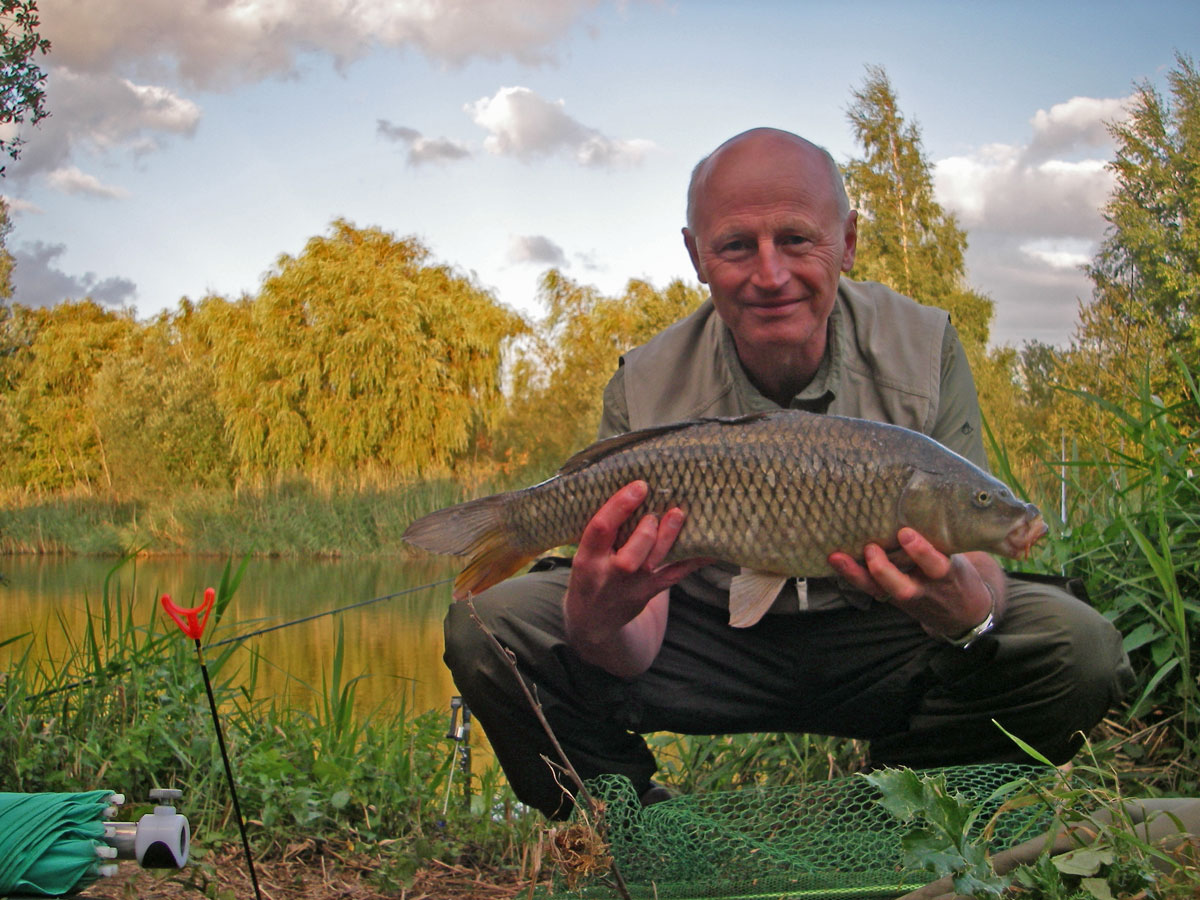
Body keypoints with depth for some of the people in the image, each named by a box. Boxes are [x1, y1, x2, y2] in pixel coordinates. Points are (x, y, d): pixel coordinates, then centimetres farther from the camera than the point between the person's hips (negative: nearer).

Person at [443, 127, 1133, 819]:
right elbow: (637, 649, -18)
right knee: (489, 626, -21)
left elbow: (973, 561, -16)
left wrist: (966, 612, -42)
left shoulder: (925, 350, -14)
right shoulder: (644, 392, -16)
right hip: (709, 643, 0)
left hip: (877, 646, 1)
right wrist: (596, 625, -44)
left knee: (1078, 646, -24)